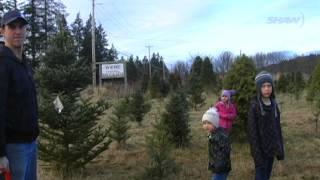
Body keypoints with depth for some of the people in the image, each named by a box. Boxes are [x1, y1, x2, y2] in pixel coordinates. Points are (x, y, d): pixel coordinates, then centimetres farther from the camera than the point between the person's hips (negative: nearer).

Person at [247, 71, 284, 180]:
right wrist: (257, 154, -18)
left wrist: (280, 149, 9)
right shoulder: (254, 106, -14)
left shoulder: (274, 104, 4)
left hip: (272, 148, 6)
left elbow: (277, 127, 10)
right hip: (261, 149, -6)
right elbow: (252, 131, -15)